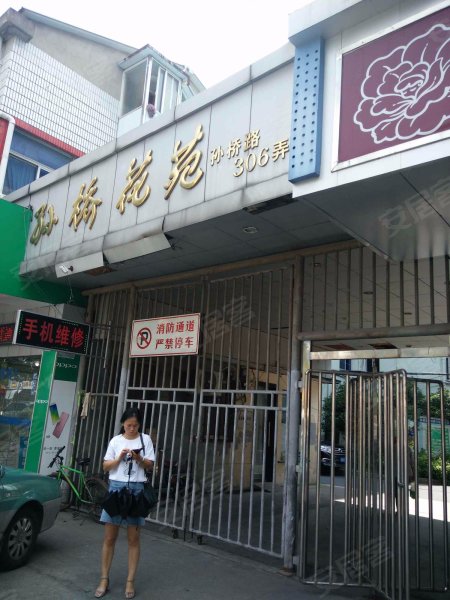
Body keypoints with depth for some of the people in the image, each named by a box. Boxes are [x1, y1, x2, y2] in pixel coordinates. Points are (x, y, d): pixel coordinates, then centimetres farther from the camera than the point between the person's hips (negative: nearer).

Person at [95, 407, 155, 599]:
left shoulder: (145, 439, 2)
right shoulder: (116, 440, 4)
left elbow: (150, 466, 2)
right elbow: (106, 467, 5)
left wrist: (139, 459, -17)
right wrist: (120, 458, -12)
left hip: (136, 489, -1)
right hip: (116, 487, 1)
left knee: (133, 539, 5)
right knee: (109, 537, 5)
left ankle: (130, 582, 16)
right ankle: (104, 580, 19)